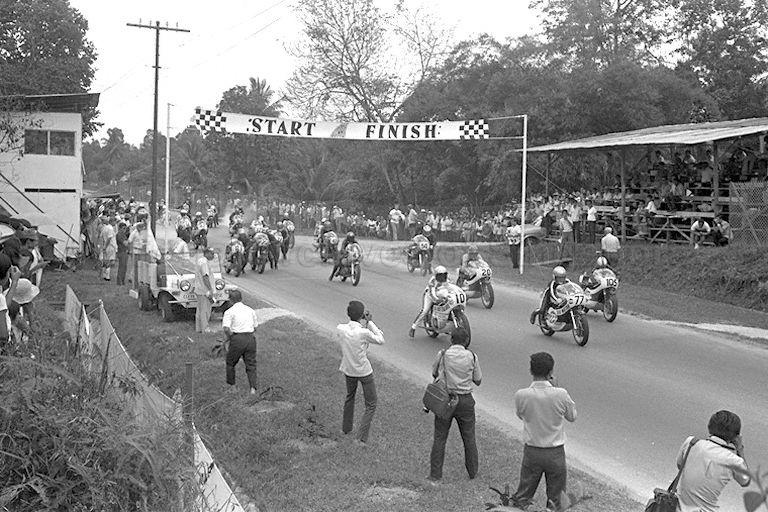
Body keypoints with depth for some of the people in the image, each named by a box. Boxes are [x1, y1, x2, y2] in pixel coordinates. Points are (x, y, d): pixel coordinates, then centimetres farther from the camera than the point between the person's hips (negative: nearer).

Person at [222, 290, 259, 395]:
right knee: (251, 364, 7)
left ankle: (232, 386, 23)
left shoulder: (229, 312, -1)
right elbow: (255, 326, 16)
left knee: (230, 362, 17)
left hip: (237, 339, -4)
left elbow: (226, 328, -13)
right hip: (251, 338, 4)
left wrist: (229, 337, 3)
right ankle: (253, 388, -6)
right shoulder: (250, 310, 15)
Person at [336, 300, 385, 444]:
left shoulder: (340, 329, -14)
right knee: (371, 405, 12)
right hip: (364, 372, -5)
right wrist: (370, 322, -9)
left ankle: (346, 428, 47)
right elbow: (381, 340, -10)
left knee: (350, 396, 31)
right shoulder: (363, 332, -27)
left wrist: (363, 323, -2)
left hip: (348, 370, 5)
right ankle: (361, 437, 4)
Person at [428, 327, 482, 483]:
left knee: (439, 437, 8)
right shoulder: (471, 356, -5)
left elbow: (435, 374, 7)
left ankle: (435, 474, 8)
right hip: (465, 399, 1)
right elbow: (478, 381, 4)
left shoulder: (443, 354, -7)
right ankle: (472, 471, 28)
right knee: (469, 437, 16)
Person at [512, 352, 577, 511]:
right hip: (555, 453, -1)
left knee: (521, 497, 17)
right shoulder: (560, 394, -19)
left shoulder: (521, 395, -16)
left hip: (531, 452, 1)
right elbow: (572, 416, 0)